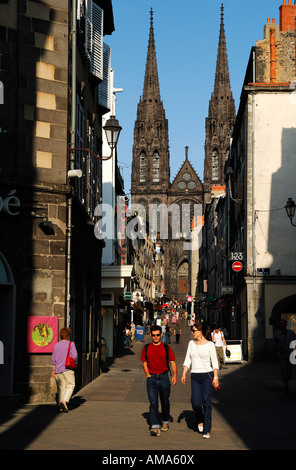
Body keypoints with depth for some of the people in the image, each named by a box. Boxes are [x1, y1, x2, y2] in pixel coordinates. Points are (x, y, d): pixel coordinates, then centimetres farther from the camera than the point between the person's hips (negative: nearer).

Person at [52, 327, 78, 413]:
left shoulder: (56, 345, 10)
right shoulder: (71, 344, -4)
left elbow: (53, 359, 13)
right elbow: (75, 356, -10)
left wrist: (53, 370, 19)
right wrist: (75, 363, 10)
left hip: (58, 369, 5)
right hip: (67, 369, -5)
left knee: (61, 388, 10)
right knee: (70, 386, 1)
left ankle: (60, 407, 9)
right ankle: (64, 401, -18)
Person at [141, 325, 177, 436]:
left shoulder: (166, 348, 1)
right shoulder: (146, 348, 7)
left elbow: (172, 362, 1)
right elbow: (144, 363, 13)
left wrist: (174, 375, -12)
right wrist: (148, 375, 2)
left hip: (164, 378, 0)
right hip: (151, 378, 0)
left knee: (165, 402, 10)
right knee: (153, 403, -10)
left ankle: (165, 422, 34)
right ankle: (155, 427, -16)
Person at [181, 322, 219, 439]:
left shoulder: (210, 345, -4)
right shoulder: (191, 343, 8)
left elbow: (215, 362, -3)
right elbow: (187, 360, 9)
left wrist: (216, 378, -10)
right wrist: (183, 374, -1)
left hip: (207, 375, -3)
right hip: (195, 376, 3)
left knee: (207, 402, -5)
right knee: (195, 402, -7)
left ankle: (207, 430, 3)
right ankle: (200, 420, 24)